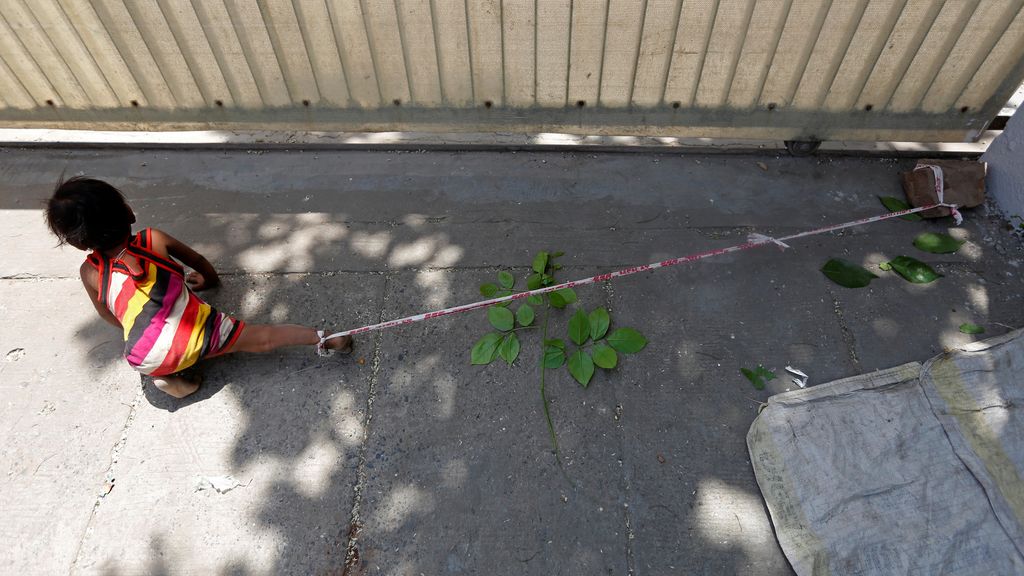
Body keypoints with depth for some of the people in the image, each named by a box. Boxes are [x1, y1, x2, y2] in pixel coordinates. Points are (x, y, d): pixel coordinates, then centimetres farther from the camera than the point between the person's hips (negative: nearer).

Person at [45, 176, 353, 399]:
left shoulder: (90, 272, 2)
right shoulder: (153, 239, 1)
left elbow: (108, 316, 19)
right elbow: (198, 261, 18)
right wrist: (210, 280, 39)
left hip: (149, 360, 1)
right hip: (198, 334, -1)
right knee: (265, 336, 5)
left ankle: (166, 375, 12)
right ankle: (322, 338, -1)